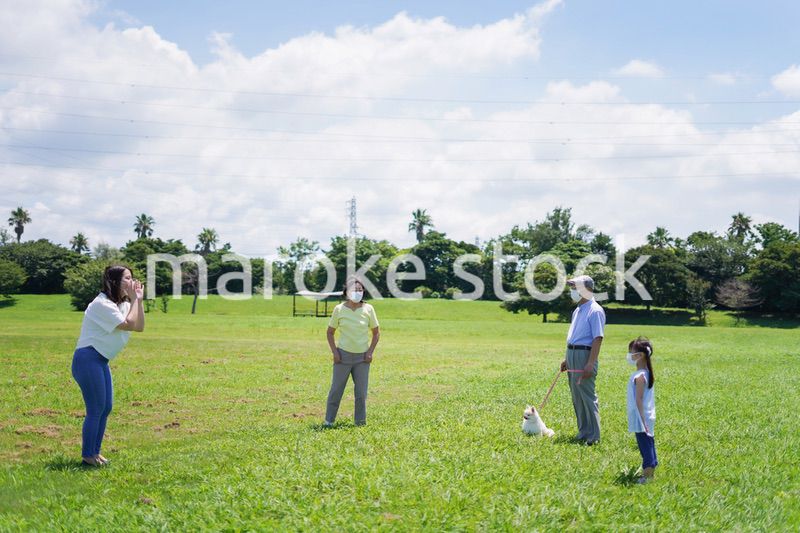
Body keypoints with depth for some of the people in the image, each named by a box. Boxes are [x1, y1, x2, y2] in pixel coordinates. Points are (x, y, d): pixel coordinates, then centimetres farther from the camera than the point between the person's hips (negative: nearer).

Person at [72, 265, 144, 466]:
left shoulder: (122, 304, 13)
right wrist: (134, 300, -13)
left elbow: (140, 327, 6)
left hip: (101, 361, 10)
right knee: (96, 409, -5)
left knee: (106, 408, 11)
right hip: (88, 359, -10)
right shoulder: (102, 304, -17)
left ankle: (95, 452, 22)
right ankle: (88, 455, 5)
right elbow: (129, 325, -23)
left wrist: (138, 300, 0)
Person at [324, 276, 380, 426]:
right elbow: (330, 332, 6)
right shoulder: (339, 309, -3)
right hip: (343, 355, -1)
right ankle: (329, 421, 13)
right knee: (336, 389, 3)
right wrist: (334, 352, -4)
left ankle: (360, 422, 16)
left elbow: (376, 332, 7)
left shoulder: (368, 309, -2)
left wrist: (370, 352, -2)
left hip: (363, 357, 1)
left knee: (361, 392, 5)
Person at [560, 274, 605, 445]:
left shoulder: (595, 311, -13)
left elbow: (597, 339, -19)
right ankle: (583, 432, 22)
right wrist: (567, 358, 21)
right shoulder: (577, 310, 17)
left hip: (584, 354, -10)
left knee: (587, 396, -7)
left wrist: (590, 364, -24)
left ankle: (593, 436, -2)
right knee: (576, 396, 13)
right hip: (573, 354, 10)